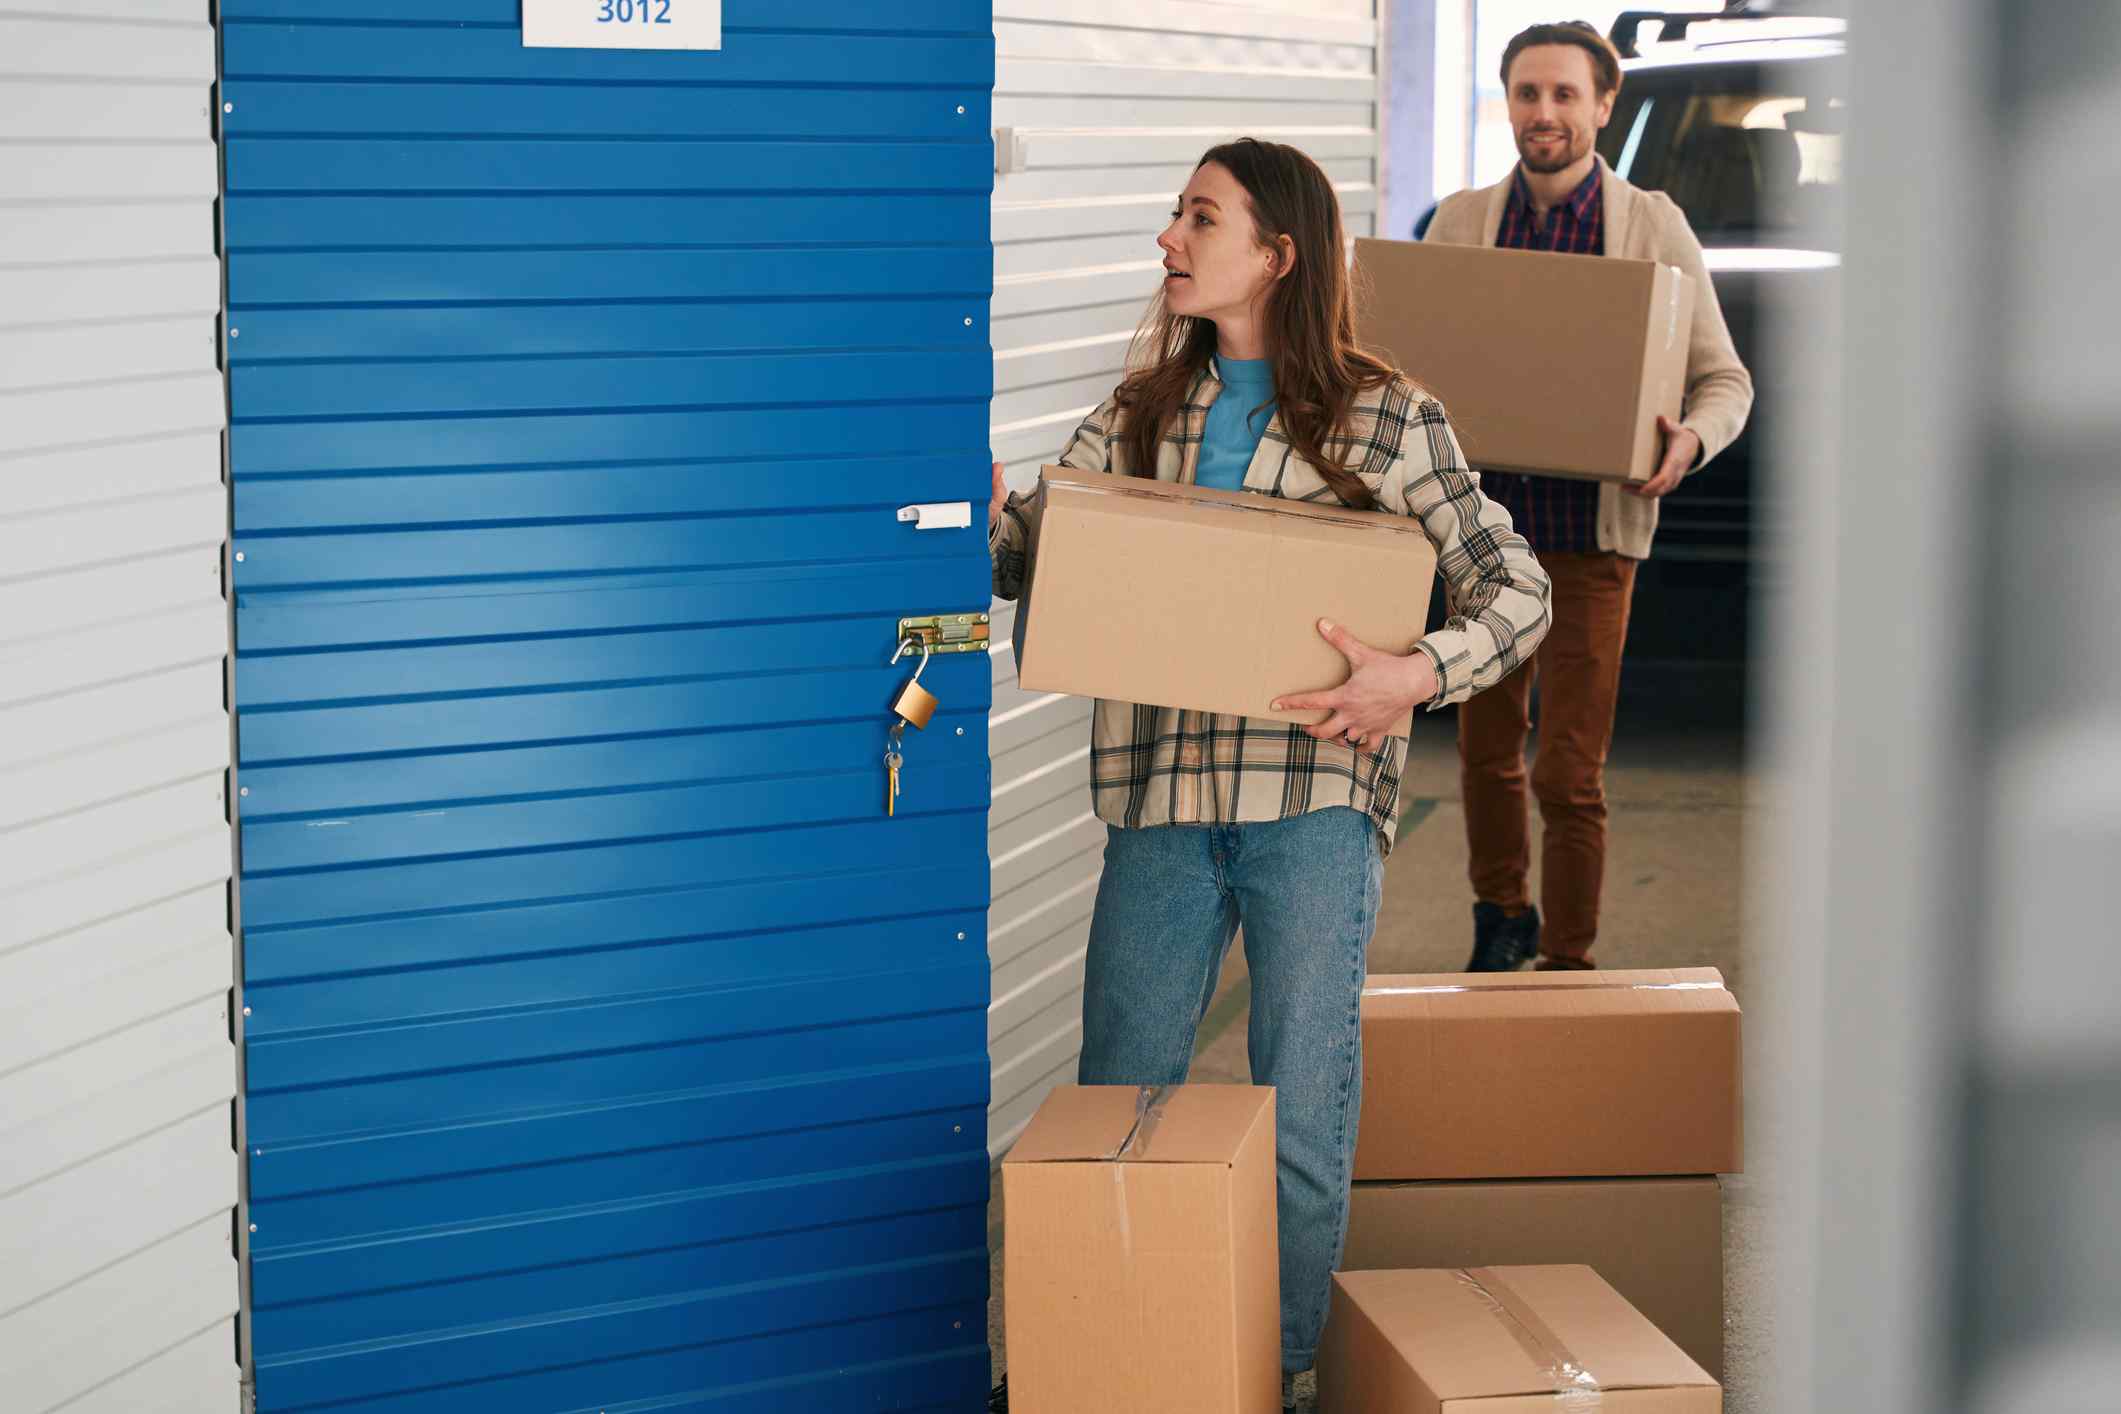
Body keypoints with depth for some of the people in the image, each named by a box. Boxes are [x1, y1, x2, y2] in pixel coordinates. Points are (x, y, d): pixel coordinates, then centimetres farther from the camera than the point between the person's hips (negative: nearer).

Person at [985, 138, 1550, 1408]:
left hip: (1315, 798, -3)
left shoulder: (1383, 420, 1)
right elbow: (1025, 552, 6)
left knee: (1303, 1119, 3)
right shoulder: (1143, 412, 12)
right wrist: (974, 501, -16)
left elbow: (1519, 591, 1)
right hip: (1163, 796, 4)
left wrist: (1418, 674, -17)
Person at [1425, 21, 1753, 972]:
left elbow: (1725, 380, 3)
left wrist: (1690, 441, -19)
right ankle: (1501, 919, 38)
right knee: (1484, 750, 15)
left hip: (1590, 536, -3)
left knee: (1568, 776, -5)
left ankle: (1566, 967, 10)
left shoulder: (1653, 227, -1)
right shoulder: (1459, 223, 5)